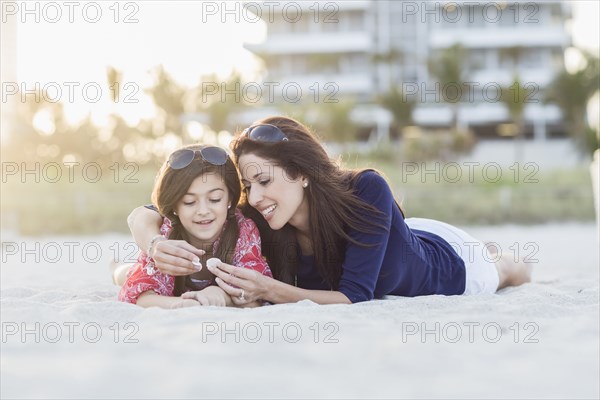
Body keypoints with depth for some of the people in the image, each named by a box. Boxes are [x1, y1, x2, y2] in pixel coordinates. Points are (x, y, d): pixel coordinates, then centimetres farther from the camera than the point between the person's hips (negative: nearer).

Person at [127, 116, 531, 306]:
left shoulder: (368, 191, -45)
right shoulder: (256, 221, -34)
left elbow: (354, 298, -45)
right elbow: (142, 213, -33)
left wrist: (270, 291, -58)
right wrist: (158, 247, -55)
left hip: (447, 262, -4)